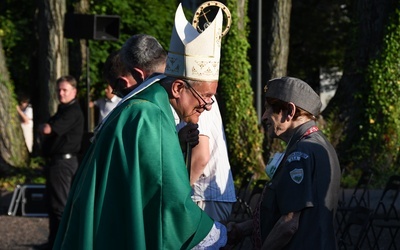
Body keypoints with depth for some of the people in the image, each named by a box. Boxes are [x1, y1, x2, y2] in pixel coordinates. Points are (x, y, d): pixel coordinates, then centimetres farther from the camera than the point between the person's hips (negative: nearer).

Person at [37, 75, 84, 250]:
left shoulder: (73, 112, -16)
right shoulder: (63, 110, 19)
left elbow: (47, 130, -23)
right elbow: (48, 131, 21)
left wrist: (42, 127, -3)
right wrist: (46, 128, 1)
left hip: (63, 162, -11)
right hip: (55, 161, 11)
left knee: (60, 204, -7)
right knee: (52, 203, 17)